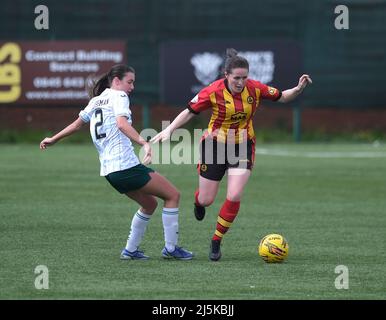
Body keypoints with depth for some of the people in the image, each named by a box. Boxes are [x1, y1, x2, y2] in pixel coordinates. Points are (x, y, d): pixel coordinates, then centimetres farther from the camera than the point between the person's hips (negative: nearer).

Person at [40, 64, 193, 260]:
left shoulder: (95, 101, 19)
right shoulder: (118, 96, -4)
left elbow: (76, 125, 25)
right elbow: (122, 123, -22)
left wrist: (53, 140, 39)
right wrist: (144, 143, -34)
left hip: (108, 169, 9)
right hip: (126, 165, -9)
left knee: (149, 204, 23)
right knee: (173, 195, -2)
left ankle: (130, 250, 19)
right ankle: (170, 248, -2)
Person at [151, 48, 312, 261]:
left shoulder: (255, 88, -11)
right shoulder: (213, 91, -19)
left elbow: (282, 97, 3)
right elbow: (189, 112, -9)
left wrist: (299, 89, -16)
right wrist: (169, 130, -18)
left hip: (243, 147, 1)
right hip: (215, 145, -1)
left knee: (234, 197, -14)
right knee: (206, 200, 5)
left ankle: (216, 242, 6)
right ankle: (198, 201, 48)